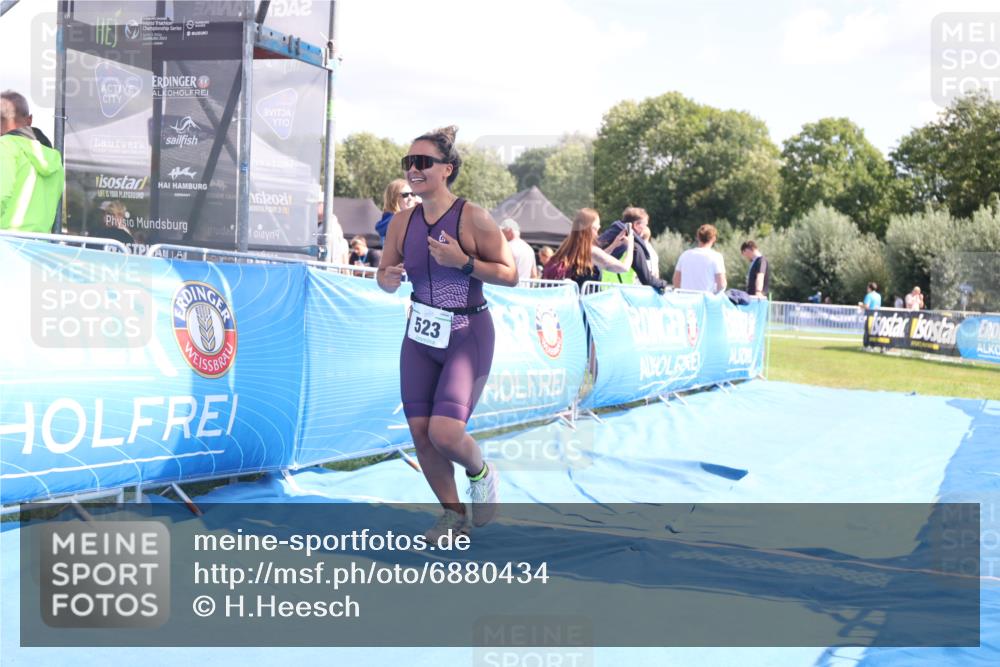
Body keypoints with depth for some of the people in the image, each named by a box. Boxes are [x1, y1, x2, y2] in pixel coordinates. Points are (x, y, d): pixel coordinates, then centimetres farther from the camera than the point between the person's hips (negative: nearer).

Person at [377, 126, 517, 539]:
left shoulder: (473, 218, -14)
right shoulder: (402, 222, 0)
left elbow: (510, 274, -12)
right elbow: (386, 276, 10)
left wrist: (463, 262, -24)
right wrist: (388, 278, -14)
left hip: (468, 337, -5)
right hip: (421, 336, 5)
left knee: (444, 433, -16)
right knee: (420, 432, 2)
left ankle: (481, 474, 19)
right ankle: (453, 513, 23)